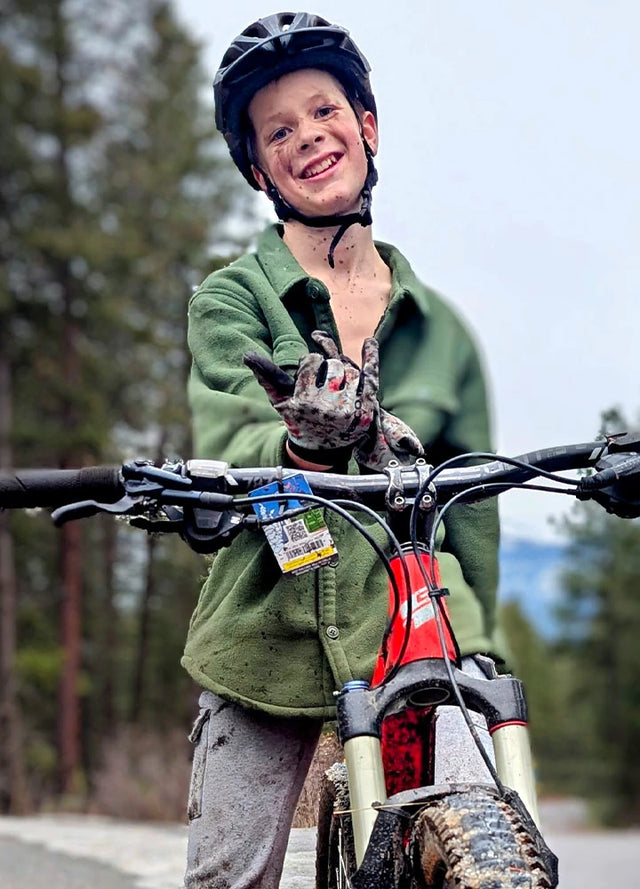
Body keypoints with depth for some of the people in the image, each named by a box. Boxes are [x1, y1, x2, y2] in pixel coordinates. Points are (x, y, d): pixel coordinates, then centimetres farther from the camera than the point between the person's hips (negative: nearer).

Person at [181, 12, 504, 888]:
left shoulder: (439, 325, 12)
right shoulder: (231, 298, 4)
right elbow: (230, 454, -13)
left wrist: (482, 648, 16)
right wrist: (306, 444, -35)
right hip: (266, 631, -1)